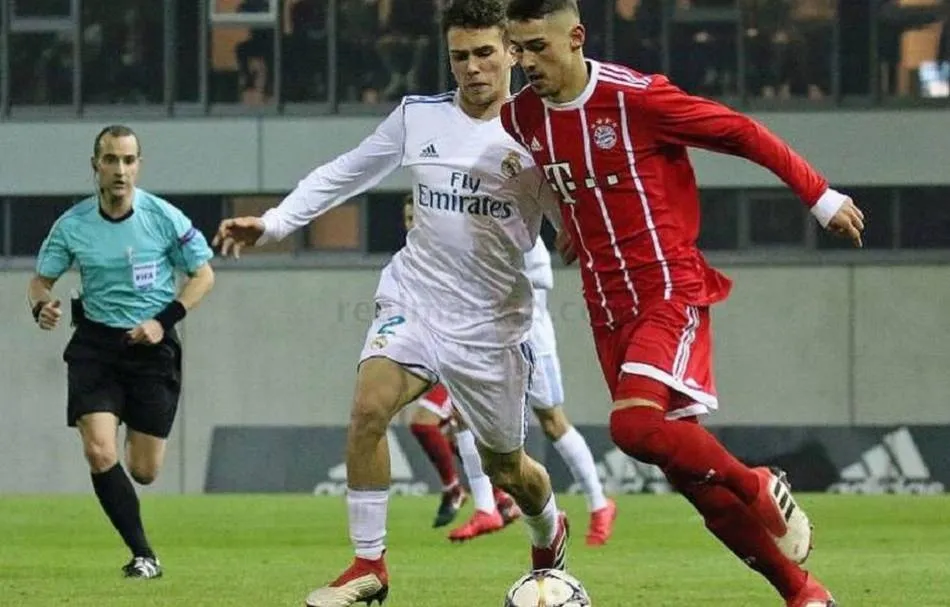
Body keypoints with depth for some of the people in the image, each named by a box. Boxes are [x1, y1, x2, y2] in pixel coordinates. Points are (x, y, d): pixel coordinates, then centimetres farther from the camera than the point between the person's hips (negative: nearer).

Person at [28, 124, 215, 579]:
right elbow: (41, 278, 8)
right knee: (100, 453, -18)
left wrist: (164, 321, -12)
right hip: (95, 345, 1)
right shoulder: (72, 225, -4)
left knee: (144, 472, 2)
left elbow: (203, 274, 1)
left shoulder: (164, 218, -8)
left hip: (152, 348, -1)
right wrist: (42, 306, -16)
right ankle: (142, 554, -6)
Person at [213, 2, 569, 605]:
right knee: (369, 407, -25)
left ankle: (550, 533, 46)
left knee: (506, 468, 10)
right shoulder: (418, 117, 1)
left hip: (491, 321, -2)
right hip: (413, 299, 2)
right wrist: (274, 223, 4)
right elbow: (344, 174, 11)